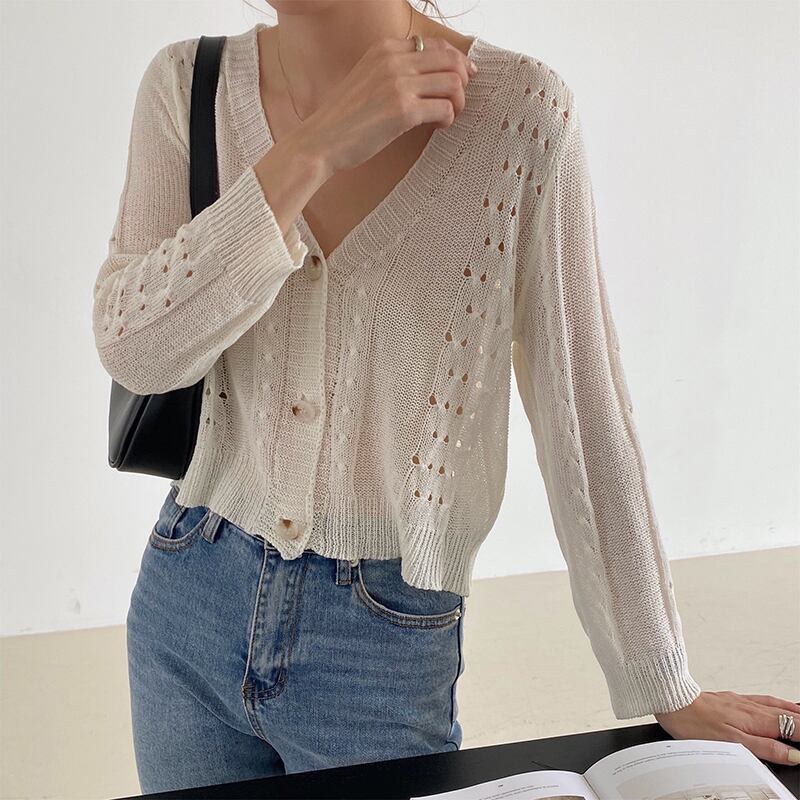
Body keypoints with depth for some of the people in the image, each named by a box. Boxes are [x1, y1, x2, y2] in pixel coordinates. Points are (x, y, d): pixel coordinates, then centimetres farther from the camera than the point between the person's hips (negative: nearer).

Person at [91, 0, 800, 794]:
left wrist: (666, 691, -4)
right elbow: (133, 350, -15)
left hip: (389, 642, -3)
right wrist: (311, 153, -25)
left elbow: (579, 408, -10)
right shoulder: (186, 85, -6)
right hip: (188, 605, 3)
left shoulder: (520, 109, -15)